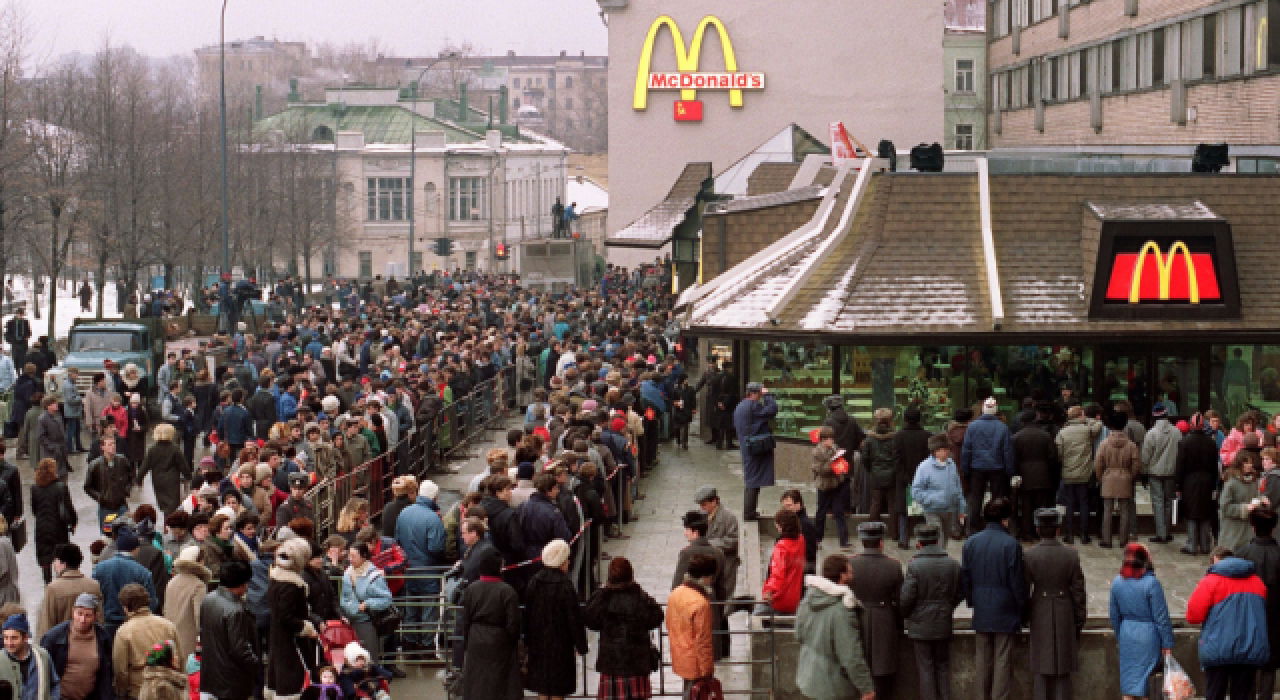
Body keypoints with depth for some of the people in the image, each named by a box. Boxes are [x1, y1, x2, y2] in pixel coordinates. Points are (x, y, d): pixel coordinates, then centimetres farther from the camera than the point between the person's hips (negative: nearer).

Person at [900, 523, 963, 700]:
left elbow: (906, 598, -15)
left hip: (921, 626, -4)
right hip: (944, 625, 4)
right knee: (943, 666, 14)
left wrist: (905, 613, 5)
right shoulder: (953, 565, -1)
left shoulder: (914, 566, -14)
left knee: (926, 668, 3)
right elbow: (960, 593, 6)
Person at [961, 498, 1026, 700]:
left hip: (981, 614, 4)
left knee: (982, 659, 12)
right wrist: (1021, 606, 1)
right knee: (1003, 659, 2)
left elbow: (965, 577, 8)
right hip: (1005, 612, -4)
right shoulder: (1011, 544, -12)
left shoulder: (970, 543, 3)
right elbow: (1017, 581, -10)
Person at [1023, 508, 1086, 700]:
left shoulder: (1029, 556, -9)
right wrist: (1079, 621, 7)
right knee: (1063, 672, 8)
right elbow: (1078, 591, -3)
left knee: (1040, 670, 7)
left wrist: (1024, 617, 9)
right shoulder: (1071, 555, -7)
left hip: (1039, 616, 0)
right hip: (1065, 617, 1)